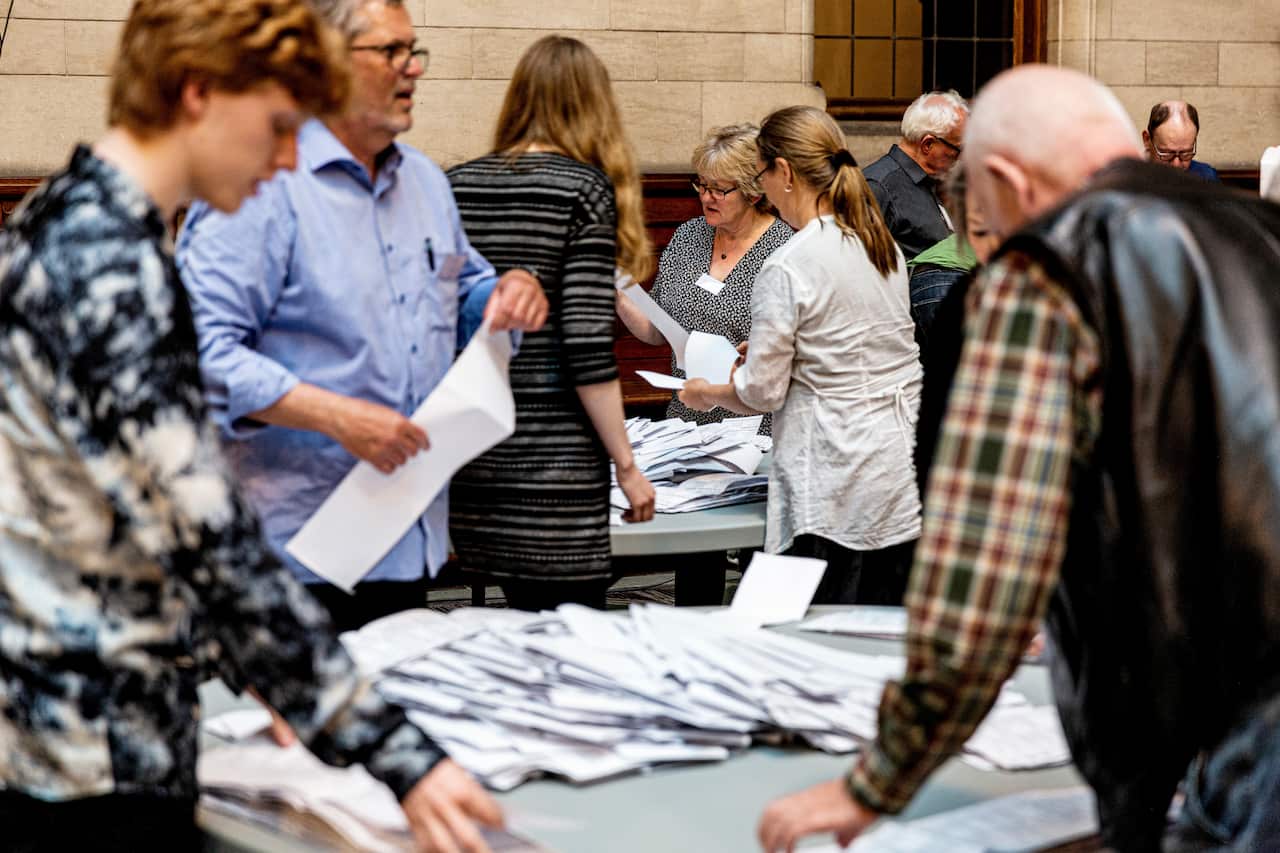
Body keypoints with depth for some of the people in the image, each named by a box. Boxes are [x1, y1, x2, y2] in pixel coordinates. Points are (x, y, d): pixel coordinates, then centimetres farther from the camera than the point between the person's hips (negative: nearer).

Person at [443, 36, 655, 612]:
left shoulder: (456, 186, 6)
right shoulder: (586, 188, -8)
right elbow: (587, 347, -14)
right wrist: (626, 465, -8)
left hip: (475, 450, 6)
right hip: (554, 454, -6)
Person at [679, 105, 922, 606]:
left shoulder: (787, 268, -13)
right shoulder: (886, 248, 10)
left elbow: (761, 392, -8)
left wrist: (707, 394, 11)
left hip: (834, 487, -7)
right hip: (900, 473, 7)